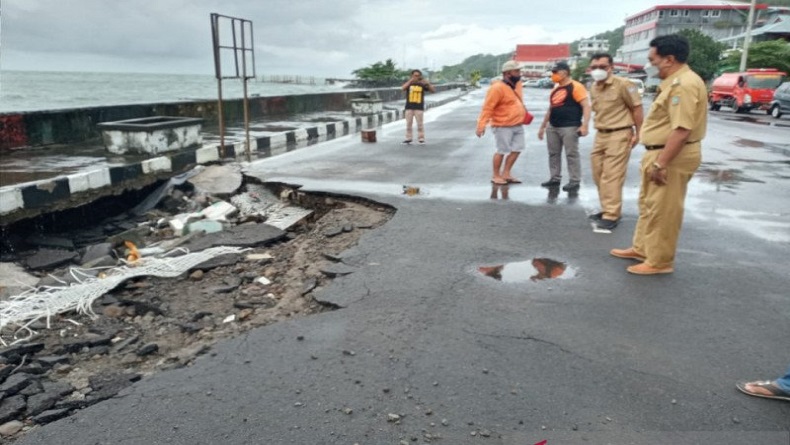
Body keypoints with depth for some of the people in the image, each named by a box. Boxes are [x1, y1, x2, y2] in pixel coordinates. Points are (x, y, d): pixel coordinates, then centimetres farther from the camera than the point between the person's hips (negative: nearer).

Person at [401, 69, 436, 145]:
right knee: (408, 123, 4)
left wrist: (428, 84, -18)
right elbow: (403, 88, -17)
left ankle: (421, 139, 5)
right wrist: (410, 81, -22)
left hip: (419, 107, -1)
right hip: (409, 107, 1)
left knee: (420, 124, -2)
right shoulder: (409, 84, 5)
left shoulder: (422, 84, 3)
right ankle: (408, 138, 12)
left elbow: (434, 91, -2)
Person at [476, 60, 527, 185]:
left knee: (517, 149, 10)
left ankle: (506, 174, 20)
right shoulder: (498, 88, -19)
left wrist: (524, 113, 21)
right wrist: (481, 125, -26)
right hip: (503, 126, -9)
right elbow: (487, 107, -22)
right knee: (502, 151, -2)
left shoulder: (517, 84, 8)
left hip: (517, 125, 9)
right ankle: (496, 176, 12)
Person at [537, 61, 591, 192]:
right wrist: (543, 126, 23)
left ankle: (575, 181, -1)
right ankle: (555, 178, 19)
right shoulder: (555, 89, 18)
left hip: (569, 127, -8)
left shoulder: (575, 87, -8)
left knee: (572, 154, -6)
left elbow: (586, 106, -14)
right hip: (552, 127, 8)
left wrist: (585, 125, -25)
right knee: (553, 154, 10)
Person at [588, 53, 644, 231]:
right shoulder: (593, 88, 9)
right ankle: (607, 209, 26)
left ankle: (611, 215, -5)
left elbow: (636, 107, -9)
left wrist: (637, 133, -10)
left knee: (612, 176, -10)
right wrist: (600, 130, 14)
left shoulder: (623, 84, -13)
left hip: (619, 134, -8)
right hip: (600, 135, 8)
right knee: (598, 175, 12)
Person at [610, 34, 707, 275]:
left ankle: (660, 262, 9)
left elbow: (682, 130, -27)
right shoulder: (675, 82, 15)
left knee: (662, 211, -2)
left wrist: (660, 163, -27)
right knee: (649, 206, 19)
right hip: (661, 153, 11)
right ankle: (641, 248, 32)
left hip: (672, 156, -11)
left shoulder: (684, 84, -20)